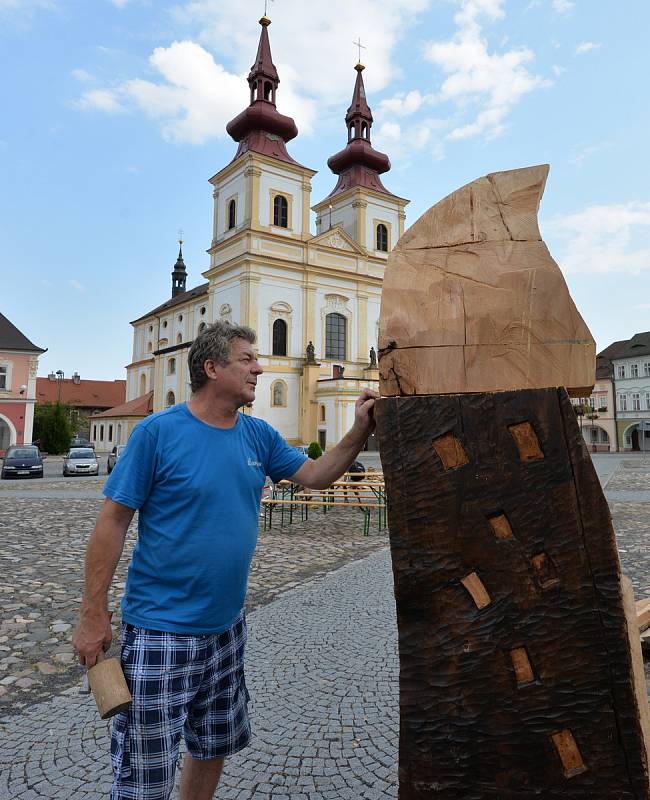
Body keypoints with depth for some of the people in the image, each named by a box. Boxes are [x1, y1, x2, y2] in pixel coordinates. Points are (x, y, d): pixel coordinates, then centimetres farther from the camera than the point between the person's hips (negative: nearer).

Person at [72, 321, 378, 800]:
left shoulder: (258, 435, 1)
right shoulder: (158, 431, -16)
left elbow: (314, 476, 5)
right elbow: (114, 521, -13)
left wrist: (359, 432, -9)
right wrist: (94, 614, -12)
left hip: (226, 625, 6)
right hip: (160, 632, -5)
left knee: (214, 749, 23)